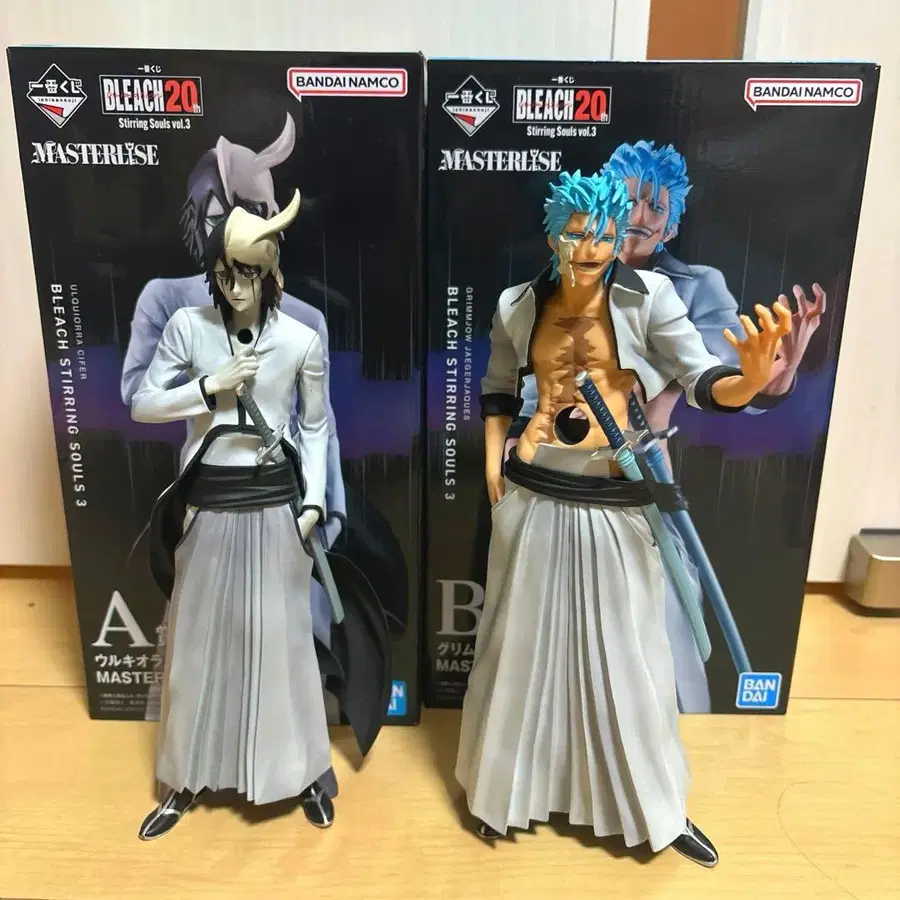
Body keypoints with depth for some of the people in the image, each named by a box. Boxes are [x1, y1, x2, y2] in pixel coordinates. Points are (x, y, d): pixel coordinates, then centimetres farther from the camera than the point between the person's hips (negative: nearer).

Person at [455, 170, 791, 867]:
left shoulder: (649, 295, -7)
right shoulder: (518, 306, 0)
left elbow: (704, 383, -14)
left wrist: (752, 380, -36)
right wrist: (493, 462, 4)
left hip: (616, 505, -1)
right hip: (533, 499, 2)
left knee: (625, 654, 12)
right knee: (523, 644, 15)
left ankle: (657, 806, 35)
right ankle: (502, 789, 38)